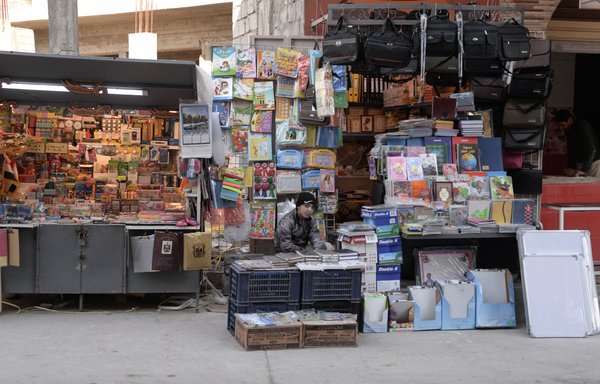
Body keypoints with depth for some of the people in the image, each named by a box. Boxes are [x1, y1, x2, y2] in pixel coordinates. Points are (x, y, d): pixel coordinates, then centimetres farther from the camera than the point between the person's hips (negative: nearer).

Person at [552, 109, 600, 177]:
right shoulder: (568, 131, 6)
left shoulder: (583, 126, -19)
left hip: (594, 161, -7)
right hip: (581, 163, 7)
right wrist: (572, 169, -3)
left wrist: (584, 170, -31)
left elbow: (591, 150, -26)